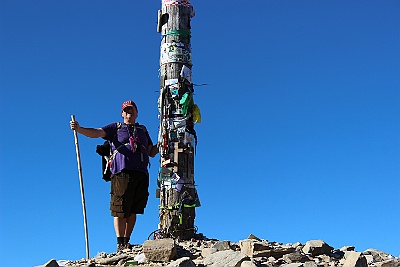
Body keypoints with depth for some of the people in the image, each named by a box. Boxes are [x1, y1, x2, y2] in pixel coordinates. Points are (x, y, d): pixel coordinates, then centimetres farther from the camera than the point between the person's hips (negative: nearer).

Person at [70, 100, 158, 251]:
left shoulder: (143, 130, 24)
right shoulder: (116, 128, 14)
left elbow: (152, 153, 24)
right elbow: (96, 133, -1)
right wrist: (78, 129, -17)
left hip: (141, 175, 4)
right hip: (122, 173, -3)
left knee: (133, 211, 4)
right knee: (120, 210, -7)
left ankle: (126, 241, 12)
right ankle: (120, 244, -2)